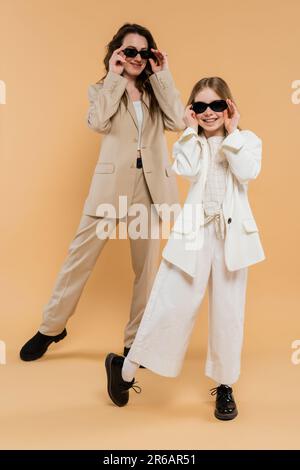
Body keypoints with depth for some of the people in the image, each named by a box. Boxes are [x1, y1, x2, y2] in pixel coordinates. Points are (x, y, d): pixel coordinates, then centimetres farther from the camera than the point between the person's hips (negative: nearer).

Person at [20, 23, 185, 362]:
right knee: (80, 255, 2)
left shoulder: (155, 92, 15)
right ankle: (52, 327, 22)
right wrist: (114, 77, -5)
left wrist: (163, 75, 0)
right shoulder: (103, 89, 10)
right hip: (112, 183, -2)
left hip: (149, 186, 2)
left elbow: (179, 122, -5)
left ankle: (136, 340, 22)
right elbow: (97, 123, -12)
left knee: (146, 265, 6)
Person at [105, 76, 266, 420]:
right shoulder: (190, 142, 10)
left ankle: (224, 385, 26)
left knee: (228, 312, 7)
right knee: (170, 306, -1)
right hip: (193, 231, 0)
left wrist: (231, 133, -5)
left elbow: (248, 173, -11)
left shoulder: (247, 140, 9)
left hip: (232, 233, 1)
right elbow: (186, 171, -11)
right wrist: (192, 130, -3)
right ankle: (126, 368, 19)